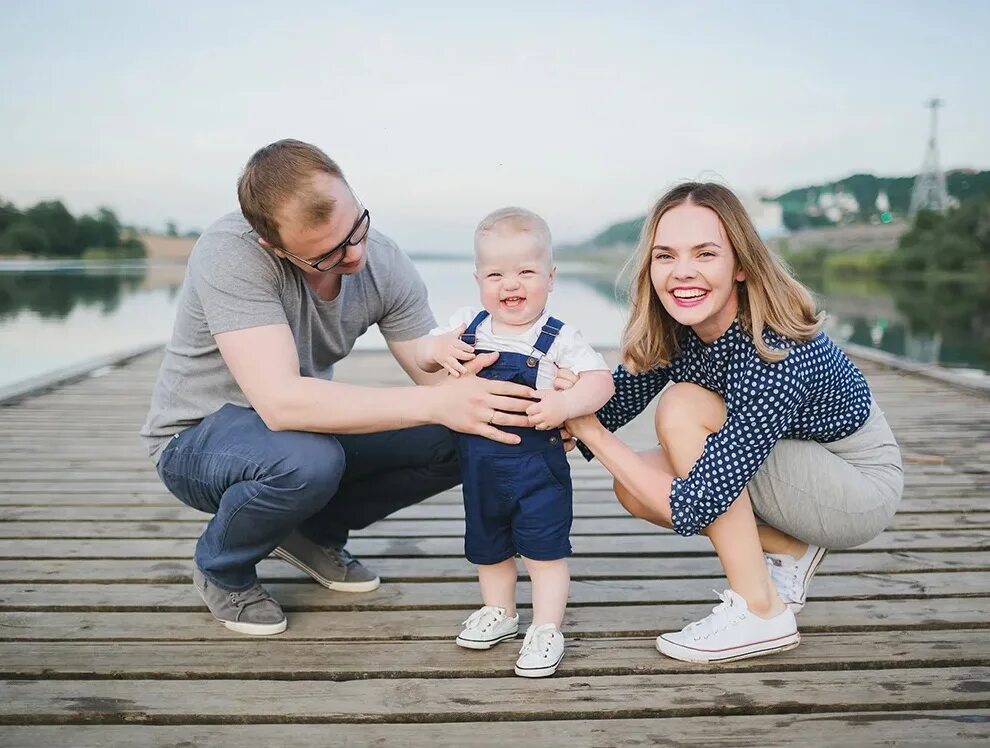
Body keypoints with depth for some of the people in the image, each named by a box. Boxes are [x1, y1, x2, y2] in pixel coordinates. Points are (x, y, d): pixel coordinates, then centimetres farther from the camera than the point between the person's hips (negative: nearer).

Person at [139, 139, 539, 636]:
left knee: (462, 438, -13)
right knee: (308, 459, -39)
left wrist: (531, 404, -33)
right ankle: (221, 568, -3)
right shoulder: (230, 255, -32)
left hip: (305, 425, 5)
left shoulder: (384, 263, -16)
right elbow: (281, 401, -42)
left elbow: (438, 376, -13)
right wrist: (436, 404, -45)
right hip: (200, 437, -5)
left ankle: (315, 531, 10)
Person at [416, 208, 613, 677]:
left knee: (544, 549, 0)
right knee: (487, 547, 21)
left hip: (537, 463, -5)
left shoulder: (557, 338, -12)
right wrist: (438, 348, -13)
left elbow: (600, 381, -15)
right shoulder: (466, 326, 1)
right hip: (479, 464, 6)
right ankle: (499, 612, 42)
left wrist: (565, 404, -33)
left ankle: (546, 630, 17)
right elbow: (420, 356, 10)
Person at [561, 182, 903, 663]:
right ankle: (789, 551, 7)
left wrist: (593, 434, -28)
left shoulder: (776, 356, -35)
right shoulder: (671, 331, -14)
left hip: (862, 485, -7)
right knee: (634, 489, -12)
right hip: (789, 463, 7)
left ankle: (761, 613, -15)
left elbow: (693, 507, -35)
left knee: (683, 409, -26)